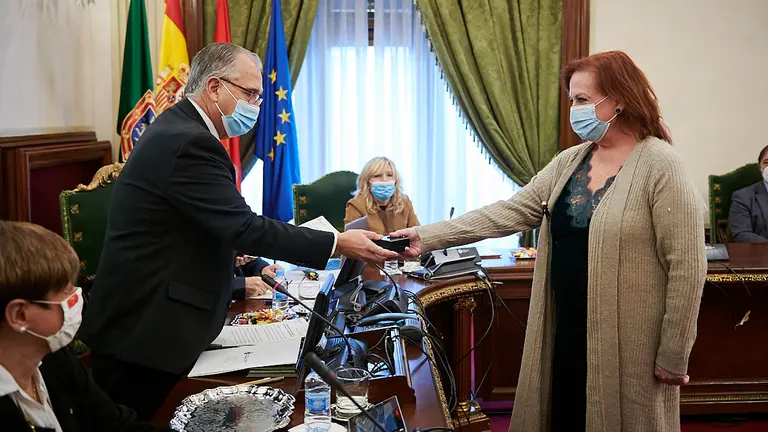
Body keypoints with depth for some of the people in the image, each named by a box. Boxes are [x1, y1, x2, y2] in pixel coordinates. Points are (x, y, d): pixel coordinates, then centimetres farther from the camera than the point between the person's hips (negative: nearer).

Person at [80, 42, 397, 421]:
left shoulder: (179, 128, 11)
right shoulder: (191, 143, -22)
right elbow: (246, 228, -25)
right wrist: (339, 244, -21)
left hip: (144, 321, 10)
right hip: (143, 330, -10)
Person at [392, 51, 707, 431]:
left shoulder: (659, 165, -14)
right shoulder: (569, 162, 7)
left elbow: (687, 266, -15)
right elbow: (510, 212, 2)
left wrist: (674, 356, -13)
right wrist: (428, 236, -6)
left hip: (628, 343, -6)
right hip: (566, 332, 6)